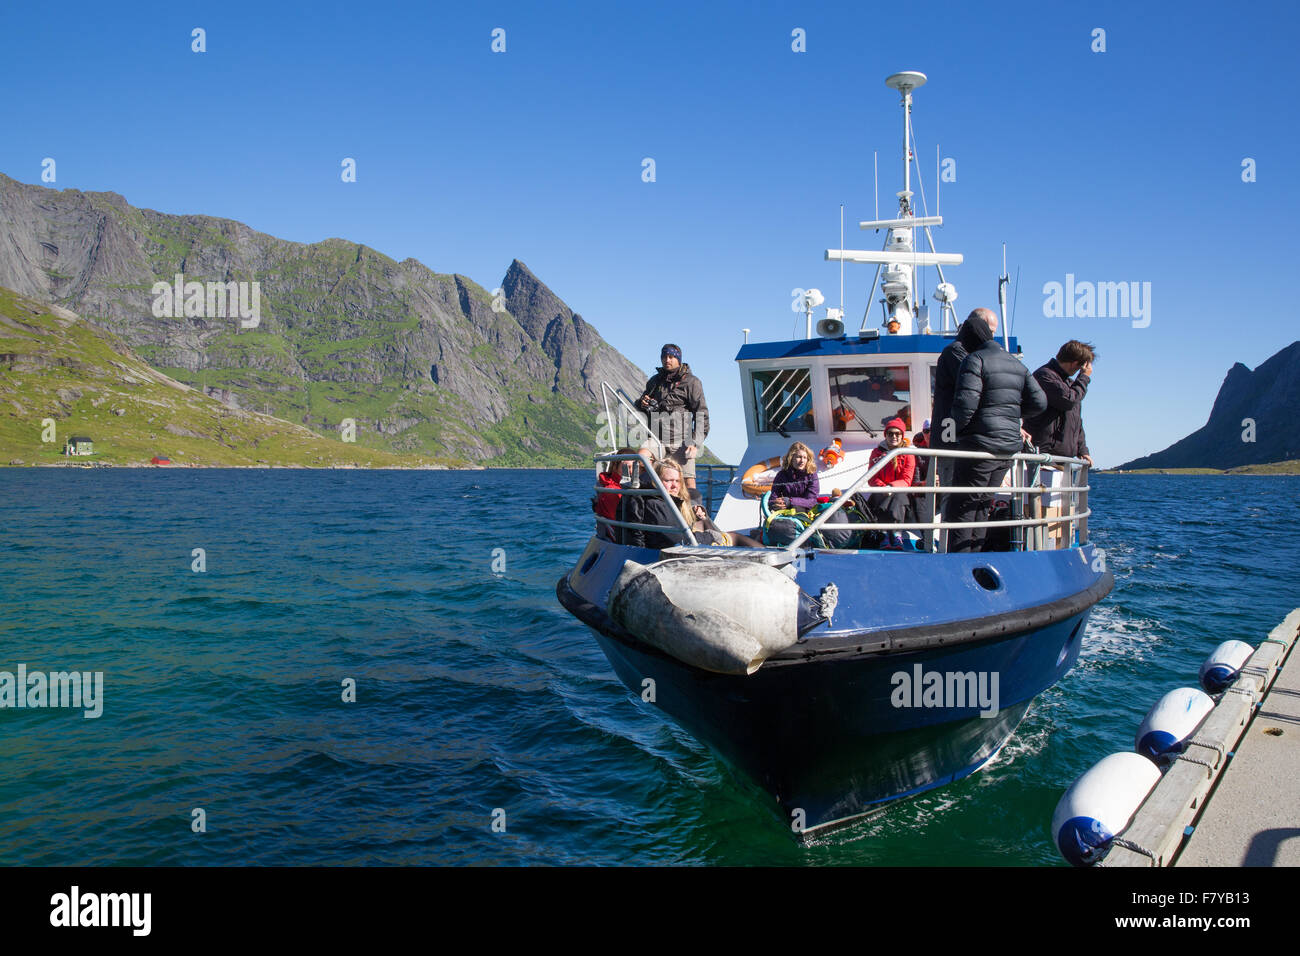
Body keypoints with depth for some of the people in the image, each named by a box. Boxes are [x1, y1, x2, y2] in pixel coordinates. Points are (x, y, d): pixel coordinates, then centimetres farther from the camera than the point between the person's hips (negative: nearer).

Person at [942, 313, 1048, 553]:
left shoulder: (974, 360, -8)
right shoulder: (1017, 364, 15)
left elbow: (966, 402, -20)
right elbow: (1039, 402, 12)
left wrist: (955, 428, -6)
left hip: (981, 443, -8)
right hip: (1010, 445, 8)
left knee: (962, 506, -3)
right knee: (981, 504, 16)